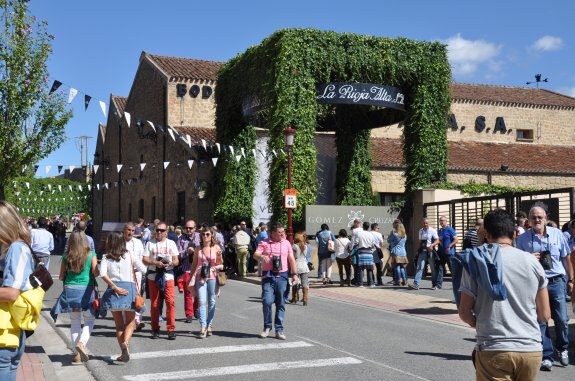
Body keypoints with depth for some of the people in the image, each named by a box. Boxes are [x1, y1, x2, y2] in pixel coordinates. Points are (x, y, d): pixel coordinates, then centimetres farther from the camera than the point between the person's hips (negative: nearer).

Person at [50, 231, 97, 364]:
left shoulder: (66, 256, 1)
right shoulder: (91, 255, -4)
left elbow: (61, 277, 5)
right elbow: (95, 273, -8)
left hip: (70, 290, 2)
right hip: (86, 290, -2)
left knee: (74, 322, 11)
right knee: (89, 320, 9)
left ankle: (77, 353, 12)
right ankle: (82, 343, -16)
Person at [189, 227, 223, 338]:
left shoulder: (216, 248, 2)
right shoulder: (198, 249, 6)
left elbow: (220, 264, 9)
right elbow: (194, 264, 12)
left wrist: (219, 255, -9)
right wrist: (192, 278, 7)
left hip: (212, 277, 0)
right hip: (200, 277, 0)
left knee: (212, 302, 6)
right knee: (202, 301, -9)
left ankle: (209, 326, 17)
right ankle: (203, 328, -12)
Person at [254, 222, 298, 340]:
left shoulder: (286, 243, 10)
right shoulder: (264, 243, 3)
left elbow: (291, 259, 11)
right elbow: (255, 254, -11)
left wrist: (294, 274, 3)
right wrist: (262, 256, -33)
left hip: (282, 276, 2)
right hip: (268, 276, -2)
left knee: (281, 304, 3)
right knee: (267, 301, -12)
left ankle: (279, 330, 11)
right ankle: (267, 327, 9)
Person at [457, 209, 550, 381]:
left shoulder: (477, 262, -4)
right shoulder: (532, 262, 3)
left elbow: (464, 312, -1)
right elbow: (544, 315, 8)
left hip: (494, 349, -4)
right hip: (531, 349, 4)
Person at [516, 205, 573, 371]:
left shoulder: (557, 234, -1)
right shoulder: (523, 238, -3)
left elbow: (566, 258, 8)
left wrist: (570, 279, 12)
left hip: (556, 281, 1)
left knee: (562, 319, 4)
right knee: (540, 321, 1)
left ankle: (563, 348, 30)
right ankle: (546, 356, 10)